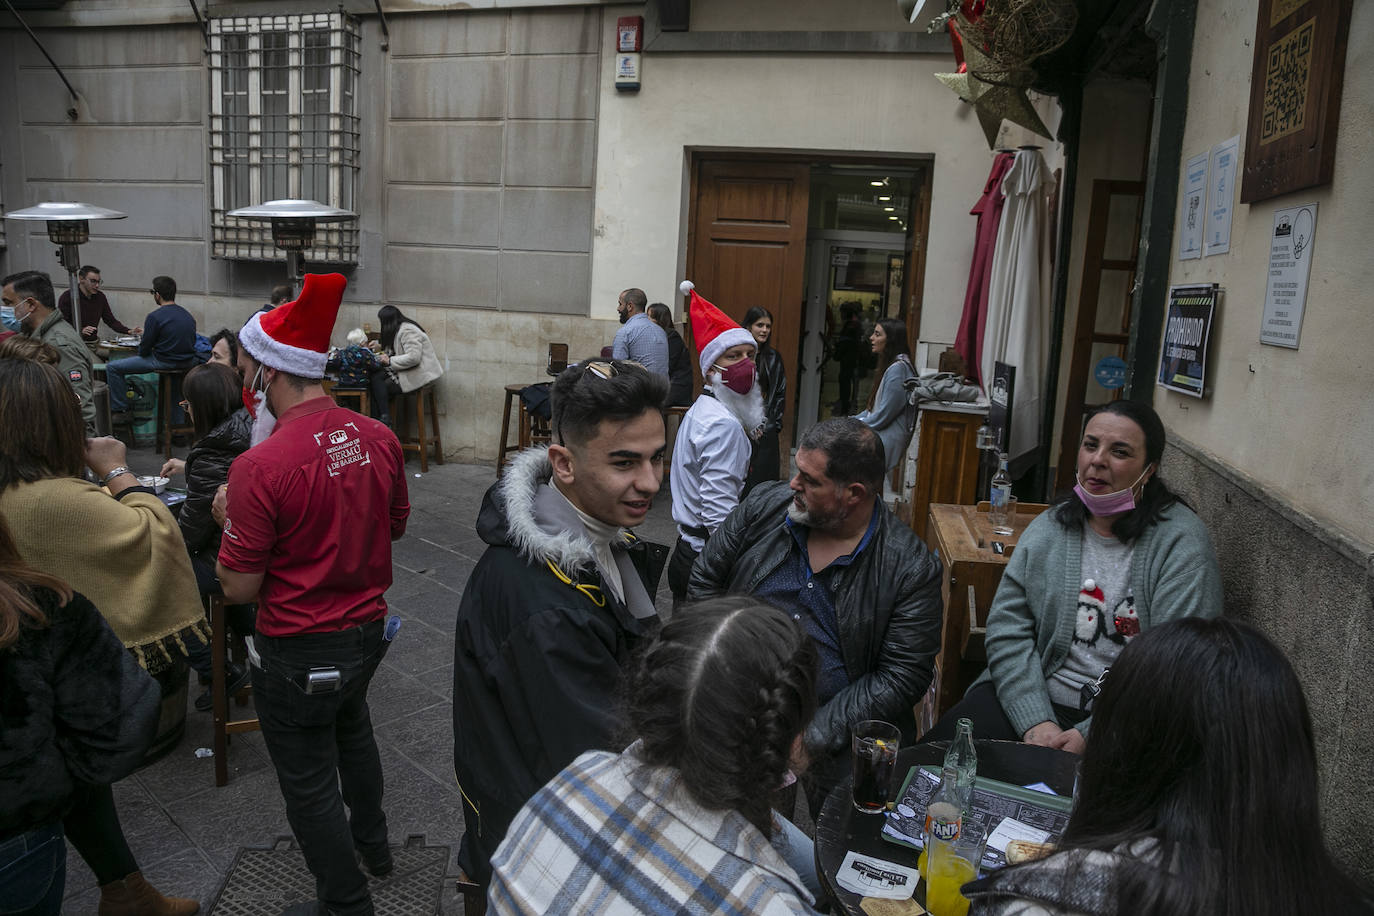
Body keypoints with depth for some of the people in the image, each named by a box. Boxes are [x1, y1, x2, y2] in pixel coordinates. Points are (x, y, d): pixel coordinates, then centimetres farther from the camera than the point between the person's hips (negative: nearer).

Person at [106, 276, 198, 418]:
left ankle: (120, 409, 7)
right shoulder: (188, 315, 5)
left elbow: (144, 351, -12)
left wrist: (141, 344, 14)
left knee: (112, 367, 3)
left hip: (164, 362, -7)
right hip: (188, 362, 7)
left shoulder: (154, 317, -16)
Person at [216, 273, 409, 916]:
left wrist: (230, 522, -2)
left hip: (300, 653, -7)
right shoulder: (380, 438, -7)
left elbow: (239, 589, -18)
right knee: (351, 726, 32)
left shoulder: (260, 466, -26)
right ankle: (372, 840, 53)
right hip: (368, 628, 7)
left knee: (309, 780, 14)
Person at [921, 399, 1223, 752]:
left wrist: (1090, 736, -19)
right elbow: (1007, 629, 0)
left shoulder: (1182, 542, -6)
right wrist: (1035, 723, -14)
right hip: (1036, 700, 4)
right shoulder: (1048, 528, 6)